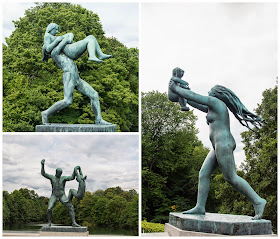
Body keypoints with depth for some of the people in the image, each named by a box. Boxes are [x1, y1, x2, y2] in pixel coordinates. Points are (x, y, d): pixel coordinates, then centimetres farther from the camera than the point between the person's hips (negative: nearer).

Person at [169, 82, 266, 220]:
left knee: (231, 178, -12)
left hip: (223, 144, -10)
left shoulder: (215, 101, -5)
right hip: (220, 146, 10)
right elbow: (199, 106, 34)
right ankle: (200, 207, 5)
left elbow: (193, 96, -5)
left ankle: (257, 202, -8)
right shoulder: (215, 107, 22)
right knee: (203, 174, 5)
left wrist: (177, 89, 8)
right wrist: (182, 96, 34)